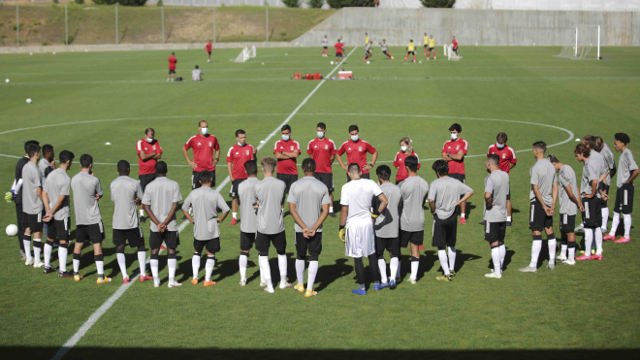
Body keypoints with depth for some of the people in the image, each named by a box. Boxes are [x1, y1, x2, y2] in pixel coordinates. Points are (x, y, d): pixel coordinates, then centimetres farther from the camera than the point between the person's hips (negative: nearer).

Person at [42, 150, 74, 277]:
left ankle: (47, 266, 27)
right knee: (63, 242, -2)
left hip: (52, 214, 8)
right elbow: (61, 199, -19)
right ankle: (62, 271, -1)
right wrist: (51, 213, -8)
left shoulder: (50, 175, 5)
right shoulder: (66, 179, -18)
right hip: (62, 215, -8)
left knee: (49, 239, 18)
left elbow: (44, 194, 5)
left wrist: (48, 211, 1)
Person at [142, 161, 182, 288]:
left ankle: (156, 280, 7)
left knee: (154, 251, 11)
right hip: (171, 225, -1)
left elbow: (146, 207, -5)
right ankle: (171, 280, 2)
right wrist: (165, 223, -10)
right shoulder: (174, 185, -4)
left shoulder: (150, 186, -1)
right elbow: (175, 206, -10)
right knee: (171, 251, 7)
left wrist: (158, 224, -8)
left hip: (155, 226, 1)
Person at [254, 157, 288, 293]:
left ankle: (269, 285, 8)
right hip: (278, 226, 2)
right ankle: (283, 281, 29)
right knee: (281, 253, 21)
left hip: (263, 226, -2)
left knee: (263, 255, 11)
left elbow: (257, 203, 2)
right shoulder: (281, 184, -7)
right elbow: (281, 202, 5)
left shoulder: (258, 186, -13)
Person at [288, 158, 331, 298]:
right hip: (316, 228, -1)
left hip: (300, 228, 1)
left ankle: (300, 285, 32)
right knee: (314, 258, 5)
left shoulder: (295, 186, -7)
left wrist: (304, 227, -11)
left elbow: (292, 209, -10)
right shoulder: (322, 187, -6)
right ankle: (309, 289, 1)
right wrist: (314, 229, -11)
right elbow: (325, 211, -9)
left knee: (300, 256, 18)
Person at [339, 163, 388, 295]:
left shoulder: (346, 187, -13)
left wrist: (341, 228, -2)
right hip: (367, 222, 3)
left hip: (353, 225, -3)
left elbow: (344, 211, -11)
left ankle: (362, 287, 11)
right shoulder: (370, 183, -3)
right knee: (371, 254, 18)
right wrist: (376, 214, 5)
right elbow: (385, 201, -8)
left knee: (357, 257, 5)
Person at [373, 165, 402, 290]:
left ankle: (384, 280, 7)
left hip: (380, 228, -4)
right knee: (394, 254, 14)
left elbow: (372, 206, -6)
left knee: (379, 255, 9)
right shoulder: (398, 190, 1)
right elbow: (400, 208, 10)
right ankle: (392, 278, 2)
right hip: (394, 228, 4)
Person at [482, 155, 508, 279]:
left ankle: (497, 272, 1)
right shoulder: (505, 175, 6)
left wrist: (489, 204, -16)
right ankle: (500, 268, 26)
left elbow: (487, 195, -32)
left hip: (492, 216, -7)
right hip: (503, 214, 7)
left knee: (494, 243, -2)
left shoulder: (491, 178, -18)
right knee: (501, 243, 16)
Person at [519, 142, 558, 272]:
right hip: (549, 203, 7)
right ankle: (552, 262, 21)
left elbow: (536, 189, -19)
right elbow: (555, 187, 8)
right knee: (549, 231, 14)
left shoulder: (536, 167, -15)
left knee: (536, 233, -7)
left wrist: (544, 205, -13)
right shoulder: (551, 166, 8)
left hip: (538, 202, -7)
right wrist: (553, 205, 7)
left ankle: (533, 265, -7)